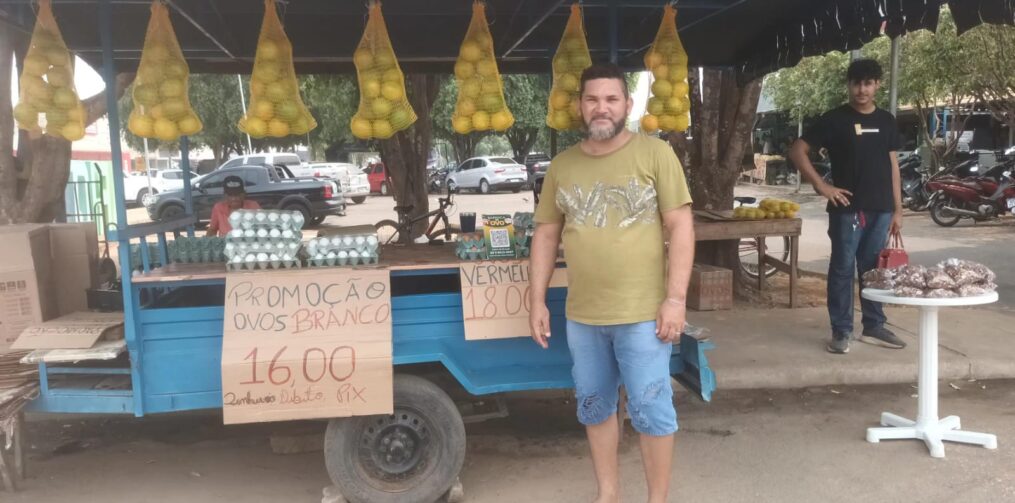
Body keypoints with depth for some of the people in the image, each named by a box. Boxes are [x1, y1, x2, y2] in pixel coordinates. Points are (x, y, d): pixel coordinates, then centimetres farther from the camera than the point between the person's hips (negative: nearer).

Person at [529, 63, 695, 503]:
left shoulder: (655, 154, -5)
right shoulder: (561, 166, 6)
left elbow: (680, 227, -7)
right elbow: (546, 235, 11)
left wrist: (675, 298, -13)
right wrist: (538, 301, 7)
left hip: (642, 314, -4)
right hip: (582, 316, 4)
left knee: (651, 412, 4)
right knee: (594, 408, 16)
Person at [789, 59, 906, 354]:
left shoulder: (886, 121, 12)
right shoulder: (835, 119, -3)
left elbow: (892, 166, 14)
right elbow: (798, 151, -5)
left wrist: (897, 209, 10)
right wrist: (821, 185, -12)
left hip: (881, 209, 4)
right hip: (847, 208, -4)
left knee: (874, 269, 11)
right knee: (842, 268, 0)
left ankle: (874, 327, 22)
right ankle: (841, 331, 8)